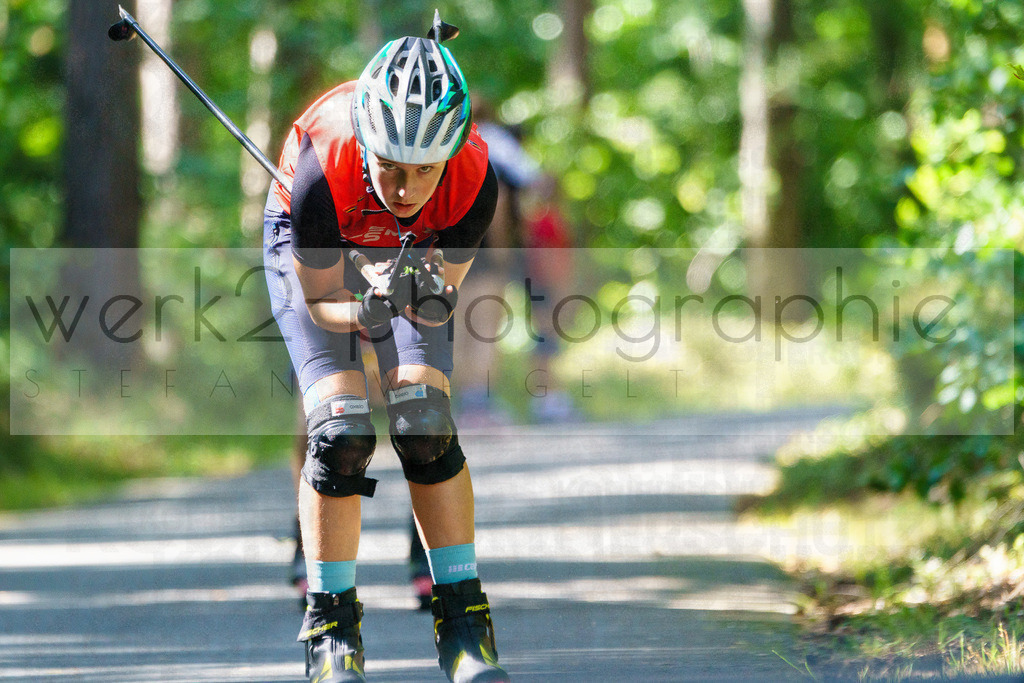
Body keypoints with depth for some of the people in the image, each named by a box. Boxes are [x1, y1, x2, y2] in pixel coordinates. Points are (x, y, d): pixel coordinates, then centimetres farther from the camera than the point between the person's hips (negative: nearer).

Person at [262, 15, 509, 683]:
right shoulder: (324, 169, -41)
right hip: (310, 248, -2)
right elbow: (317, 299, -26)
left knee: (427, 427, -15)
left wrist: (431, 299, -44)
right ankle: (330, 620, -4)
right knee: (342, 431, -17)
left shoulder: (475, 181, -35)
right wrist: (365, 312, -47)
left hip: (411, 253, 2)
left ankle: (463, 615, -4)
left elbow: (443, 292, -20)